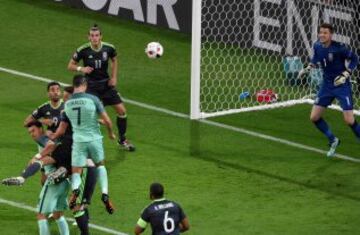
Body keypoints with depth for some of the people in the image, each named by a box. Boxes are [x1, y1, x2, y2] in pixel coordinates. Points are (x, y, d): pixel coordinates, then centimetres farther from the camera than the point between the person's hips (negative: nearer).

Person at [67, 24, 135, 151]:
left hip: (106, 83, 3)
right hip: (91, 85, -3)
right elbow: (70, 65, -5)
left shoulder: (109, 48, -9)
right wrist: (81, 68, -25)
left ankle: (122, 140, 23)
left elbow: (114, 60, 13)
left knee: (121, 110, 2)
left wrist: (114, 77, 3)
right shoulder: (83, 50, -16)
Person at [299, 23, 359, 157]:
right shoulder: (317, 46, -5)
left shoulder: (339, 48, -22)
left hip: (342, 85, -6)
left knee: (349, 120, -14)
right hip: (327, 85, 6)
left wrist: (345, 74, -21)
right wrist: (308, 69, 2)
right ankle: (333, 141, 26)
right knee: (314, 117, 5)